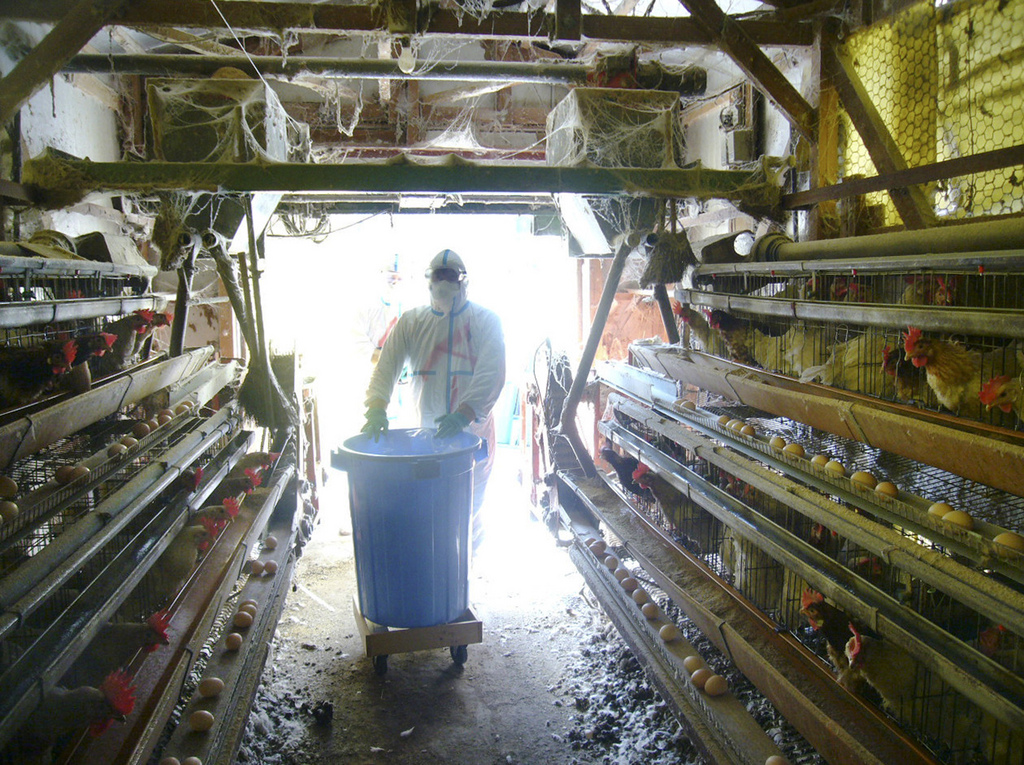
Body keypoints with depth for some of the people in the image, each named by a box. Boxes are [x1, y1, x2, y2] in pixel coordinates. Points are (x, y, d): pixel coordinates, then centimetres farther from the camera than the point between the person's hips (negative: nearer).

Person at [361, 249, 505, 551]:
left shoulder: (485, 320, -2)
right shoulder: (411, 321, 5)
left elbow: (491, 374, -15)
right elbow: (386, 365, -4)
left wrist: (465, 413, -30)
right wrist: (376, 407, -23)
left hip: (474, 429, -1)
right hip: (426, 431, 2)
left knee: (469, 510, 8)